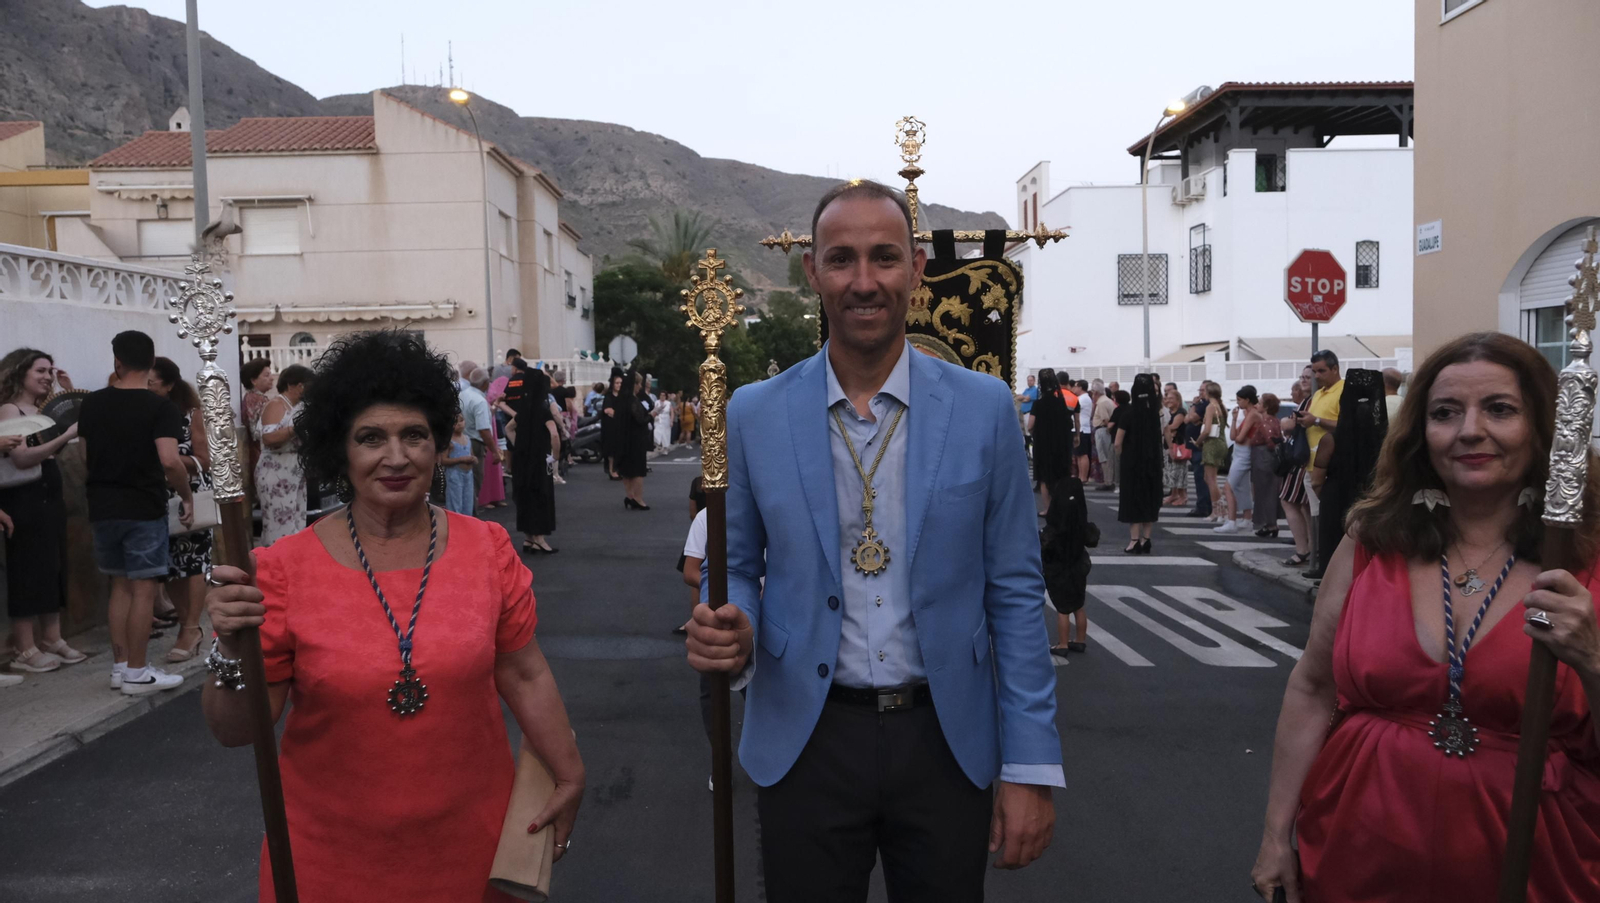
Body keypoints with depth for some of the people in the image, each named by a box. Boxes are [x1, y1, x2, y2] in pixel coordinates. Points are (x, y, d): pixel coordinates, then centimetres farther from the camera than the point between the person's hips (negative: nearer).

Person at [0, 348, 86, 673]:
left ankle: (52, 640, 17)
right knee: (27, 571, -4)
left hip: (51, 496, 8)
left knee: (54, 569, 10)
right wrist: (66, 436, -29)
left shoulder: (45, 410, 14)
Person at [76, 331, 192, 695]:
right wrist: (187, 496, -9)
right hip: (144, 509, -5)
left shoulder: (92, 404, 6)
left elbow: (85, 457, 13)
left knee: (120, 585, 15)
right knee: (143, 589, 0)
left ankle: (120, 666, 20)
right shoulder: (161, 408, -11)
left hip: (103, 508, 6)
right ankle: (137, 673, 4)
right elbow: (169, 461, -22)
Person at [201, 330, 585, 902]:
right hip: (334, 856, -1)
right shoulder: (285, 570, -11)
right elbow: (235, 731, -7)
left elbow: (525, 677, 3)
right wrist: (232, 651, -24)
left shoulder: (488, 549, -6)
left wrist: (568, 778, 5)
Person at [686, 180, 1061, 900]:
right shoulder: (754, 415, -3)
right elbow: (736, 566, 7)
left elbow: (1014, 592, -2)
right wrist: (731, 631, -16)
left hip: (946, 740, 0)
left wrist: (1029, 767, -4)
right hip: (805, 740, 0)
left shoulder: (984, 408, -4)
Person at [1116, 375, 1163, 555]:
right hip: (1152, 462, 4)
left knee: (1133, 500, 2)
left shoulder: (1129, 412, -12)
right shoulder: (1155, 411, -3)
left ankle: (1135, 541, 0)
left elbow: (1118, 443, -10)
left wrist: (1122, 456, 8)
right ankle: (1146, 541, 11)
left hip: (1132, 462, -3)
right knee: (1150, 500, 10)